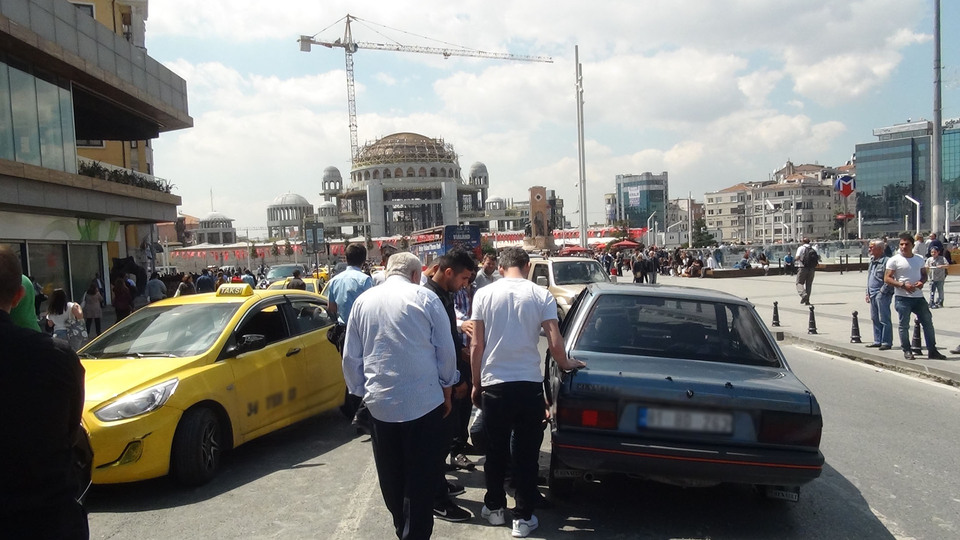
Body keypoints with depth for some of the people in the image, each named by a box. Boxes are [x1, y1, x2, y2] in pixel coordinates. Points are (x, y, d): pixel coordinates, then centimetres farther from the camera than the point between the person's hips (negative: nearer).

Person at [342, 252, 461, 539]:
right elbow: (446, 350, -1)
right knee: (421, 476, 5)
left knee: (391, 477, 16)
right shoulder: (425, 297, -3)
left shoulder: (362, 301, 5)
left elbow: (351, 357, 8)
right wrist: (447, 389, 11)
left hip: (379, 403, 3)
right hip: (424, 401, -3)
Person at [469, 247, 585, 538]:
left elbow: (476, 345, -1)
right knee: (526, 453, 10)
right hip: (529, 383, -1)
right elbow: (555, 344, -7)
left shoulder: (484, 294, -1)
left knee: (495, 451, 16)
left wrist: (476, 384, 10)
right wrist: (566, 364, 14)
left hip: (493, 383, 1)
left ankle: (494, 507, 31)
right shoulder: (541, 294, -3)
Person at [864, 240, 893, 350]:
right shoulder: (872, 261, 17)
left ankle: (887, 342, 0)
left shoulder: (886, 261, -13)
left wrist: (882, 291, -16)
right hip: (873, 295, 9)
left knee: (884, 319, -5)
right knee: (875, 319, 13)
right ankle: (878, 341, 21)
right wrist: (868, 293, 19)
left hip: (882, 295, -9)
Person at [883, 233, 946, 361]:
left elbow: (924, 274, 18)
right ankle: (907, 351, 12)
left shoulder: (919, 259, 9)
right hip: (902, 298, -5)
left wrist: (922, 282, -5)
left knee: (928, 322, 7)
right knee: (904, 325, 1)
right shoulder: (894, 260, -6)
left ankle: (932, 351, 16)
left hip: (918, 297, 5)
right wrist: (903, 285, -19)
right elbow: (887, 279, -8)